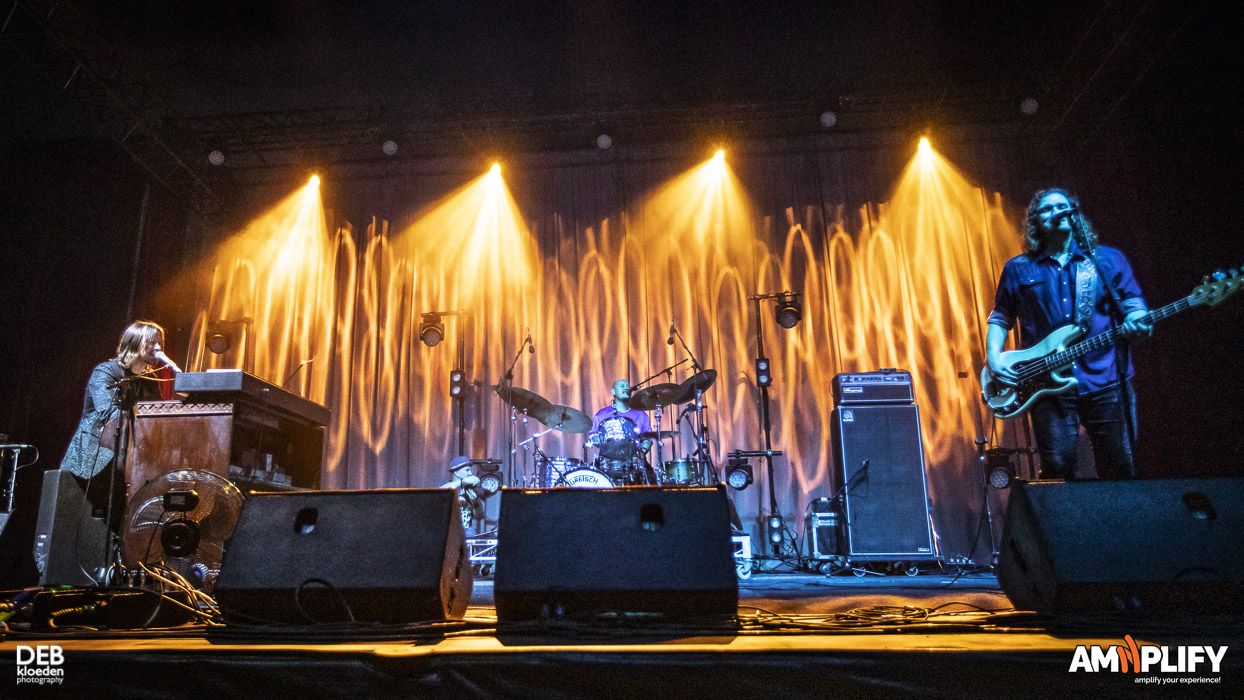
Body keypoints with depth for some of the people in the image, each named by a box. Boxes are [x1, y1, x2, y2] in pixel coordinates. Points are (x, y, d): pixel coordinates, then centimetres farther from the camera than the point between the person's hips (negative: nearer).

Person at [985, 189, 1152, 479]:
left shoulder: (1110, 259, 14)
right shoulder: (1018, 269, 12)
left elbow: (1133, 305, 12)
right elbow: (1000, 318, 14)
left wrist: (1138, 325, -11)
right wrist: (993, 359, -1)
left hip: (1106, 381, 1)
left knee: (1120, 471, 3)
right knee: (1057, 468, -6)